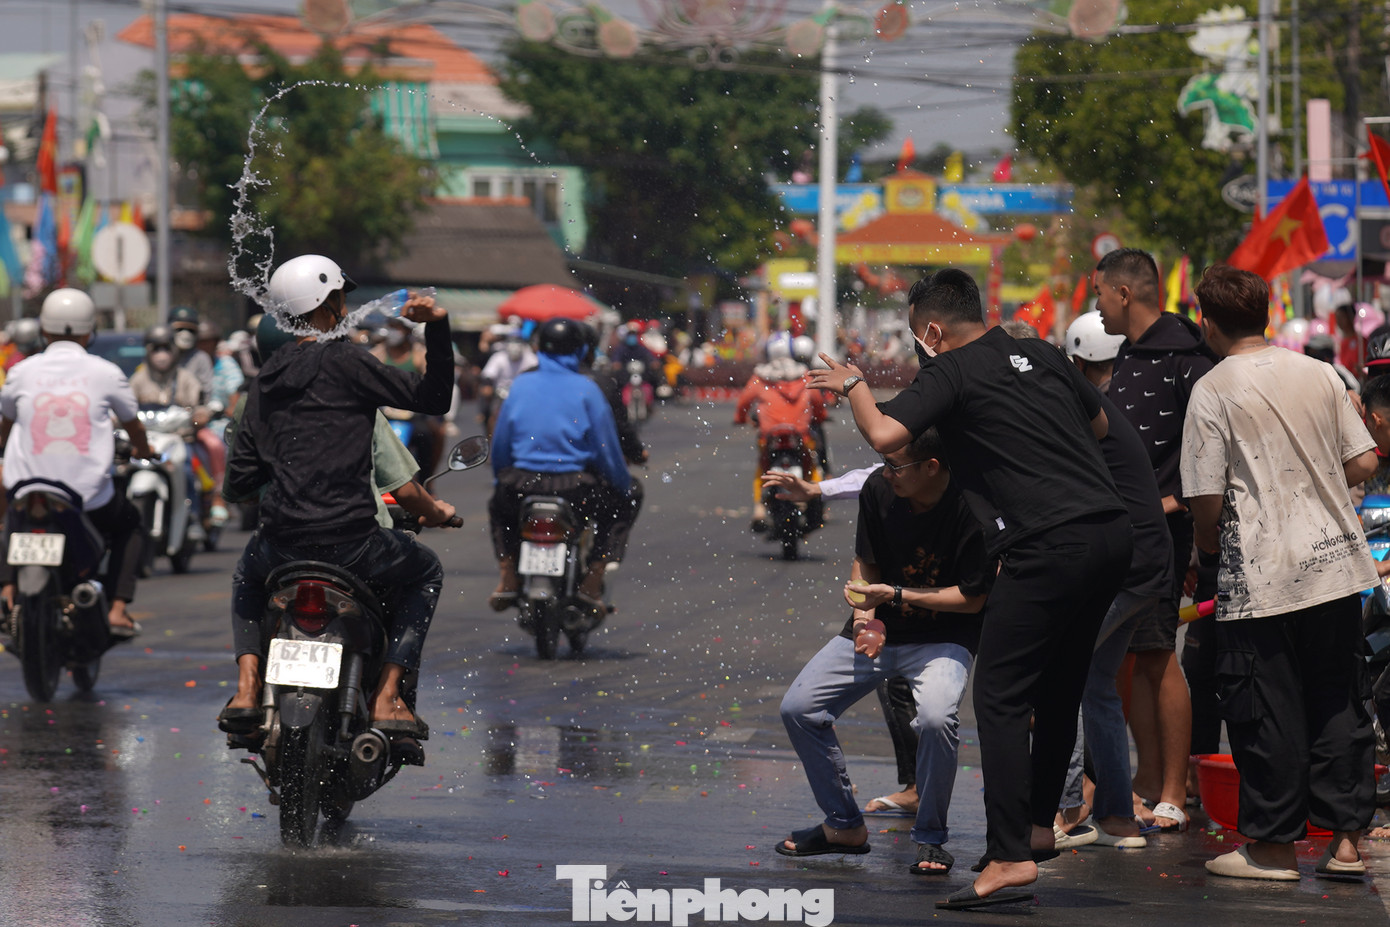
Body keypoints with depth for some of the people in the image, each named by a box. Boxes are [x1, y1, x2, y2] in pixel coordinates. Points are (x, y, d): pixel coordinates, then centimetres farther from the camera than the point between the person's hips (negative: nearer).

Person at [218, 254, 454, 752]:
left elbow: (238, 483, 15)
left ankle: (246, 687, 19)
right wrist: (437, 326, -10)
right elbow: (433, 397, -5)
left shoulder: (265, 381, 13)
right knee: (425, 572, 25)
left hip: (282, 543, 5)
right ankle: (387, 698, 12)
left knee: (249, 573, 40)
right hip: (349, 542, -5)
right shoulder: (344, 362, -5)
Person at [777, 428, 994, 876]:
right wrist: (865, 613, -11)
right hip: (877, 631, 5)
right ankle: (844, 826, 13)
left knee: (935, 718, -33)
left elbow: (972, 598, -16)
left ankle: (931, 839, -9)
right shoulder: (879, 490, -9)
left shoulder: (971, 508, -23)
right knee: (797, 708, -7)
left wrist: (895, 595, -20)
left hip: (944, 637, -5)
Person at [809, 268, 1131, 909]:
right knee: (1058, 688, 21)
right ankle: (1038, 826, 30)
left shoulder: (951, 373, -3)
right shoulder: (1041, 356, 18)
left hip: (1050, 546, -8)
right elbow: (1100, 424, 31)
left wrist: (852, 385, 3)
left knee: (999, 695, -6)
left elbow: (885, 435, -16)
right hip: (1111, 531, 8)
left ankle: (1009, 858, -13)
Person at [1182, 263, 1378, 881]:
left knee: (1266, 710, 3)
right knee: (1339, 702, 10)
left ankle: (1273, 845, 7)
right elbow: (1363, 463, 6)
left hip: (1260, 576, -5)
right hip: (1335, 563, 5)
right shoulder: (1318, 374, 5)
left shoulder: (1213, 392, -9)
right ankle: (1345, 840, 10)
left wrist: (1208, 548, 8)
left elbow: (1206, 498, -11)